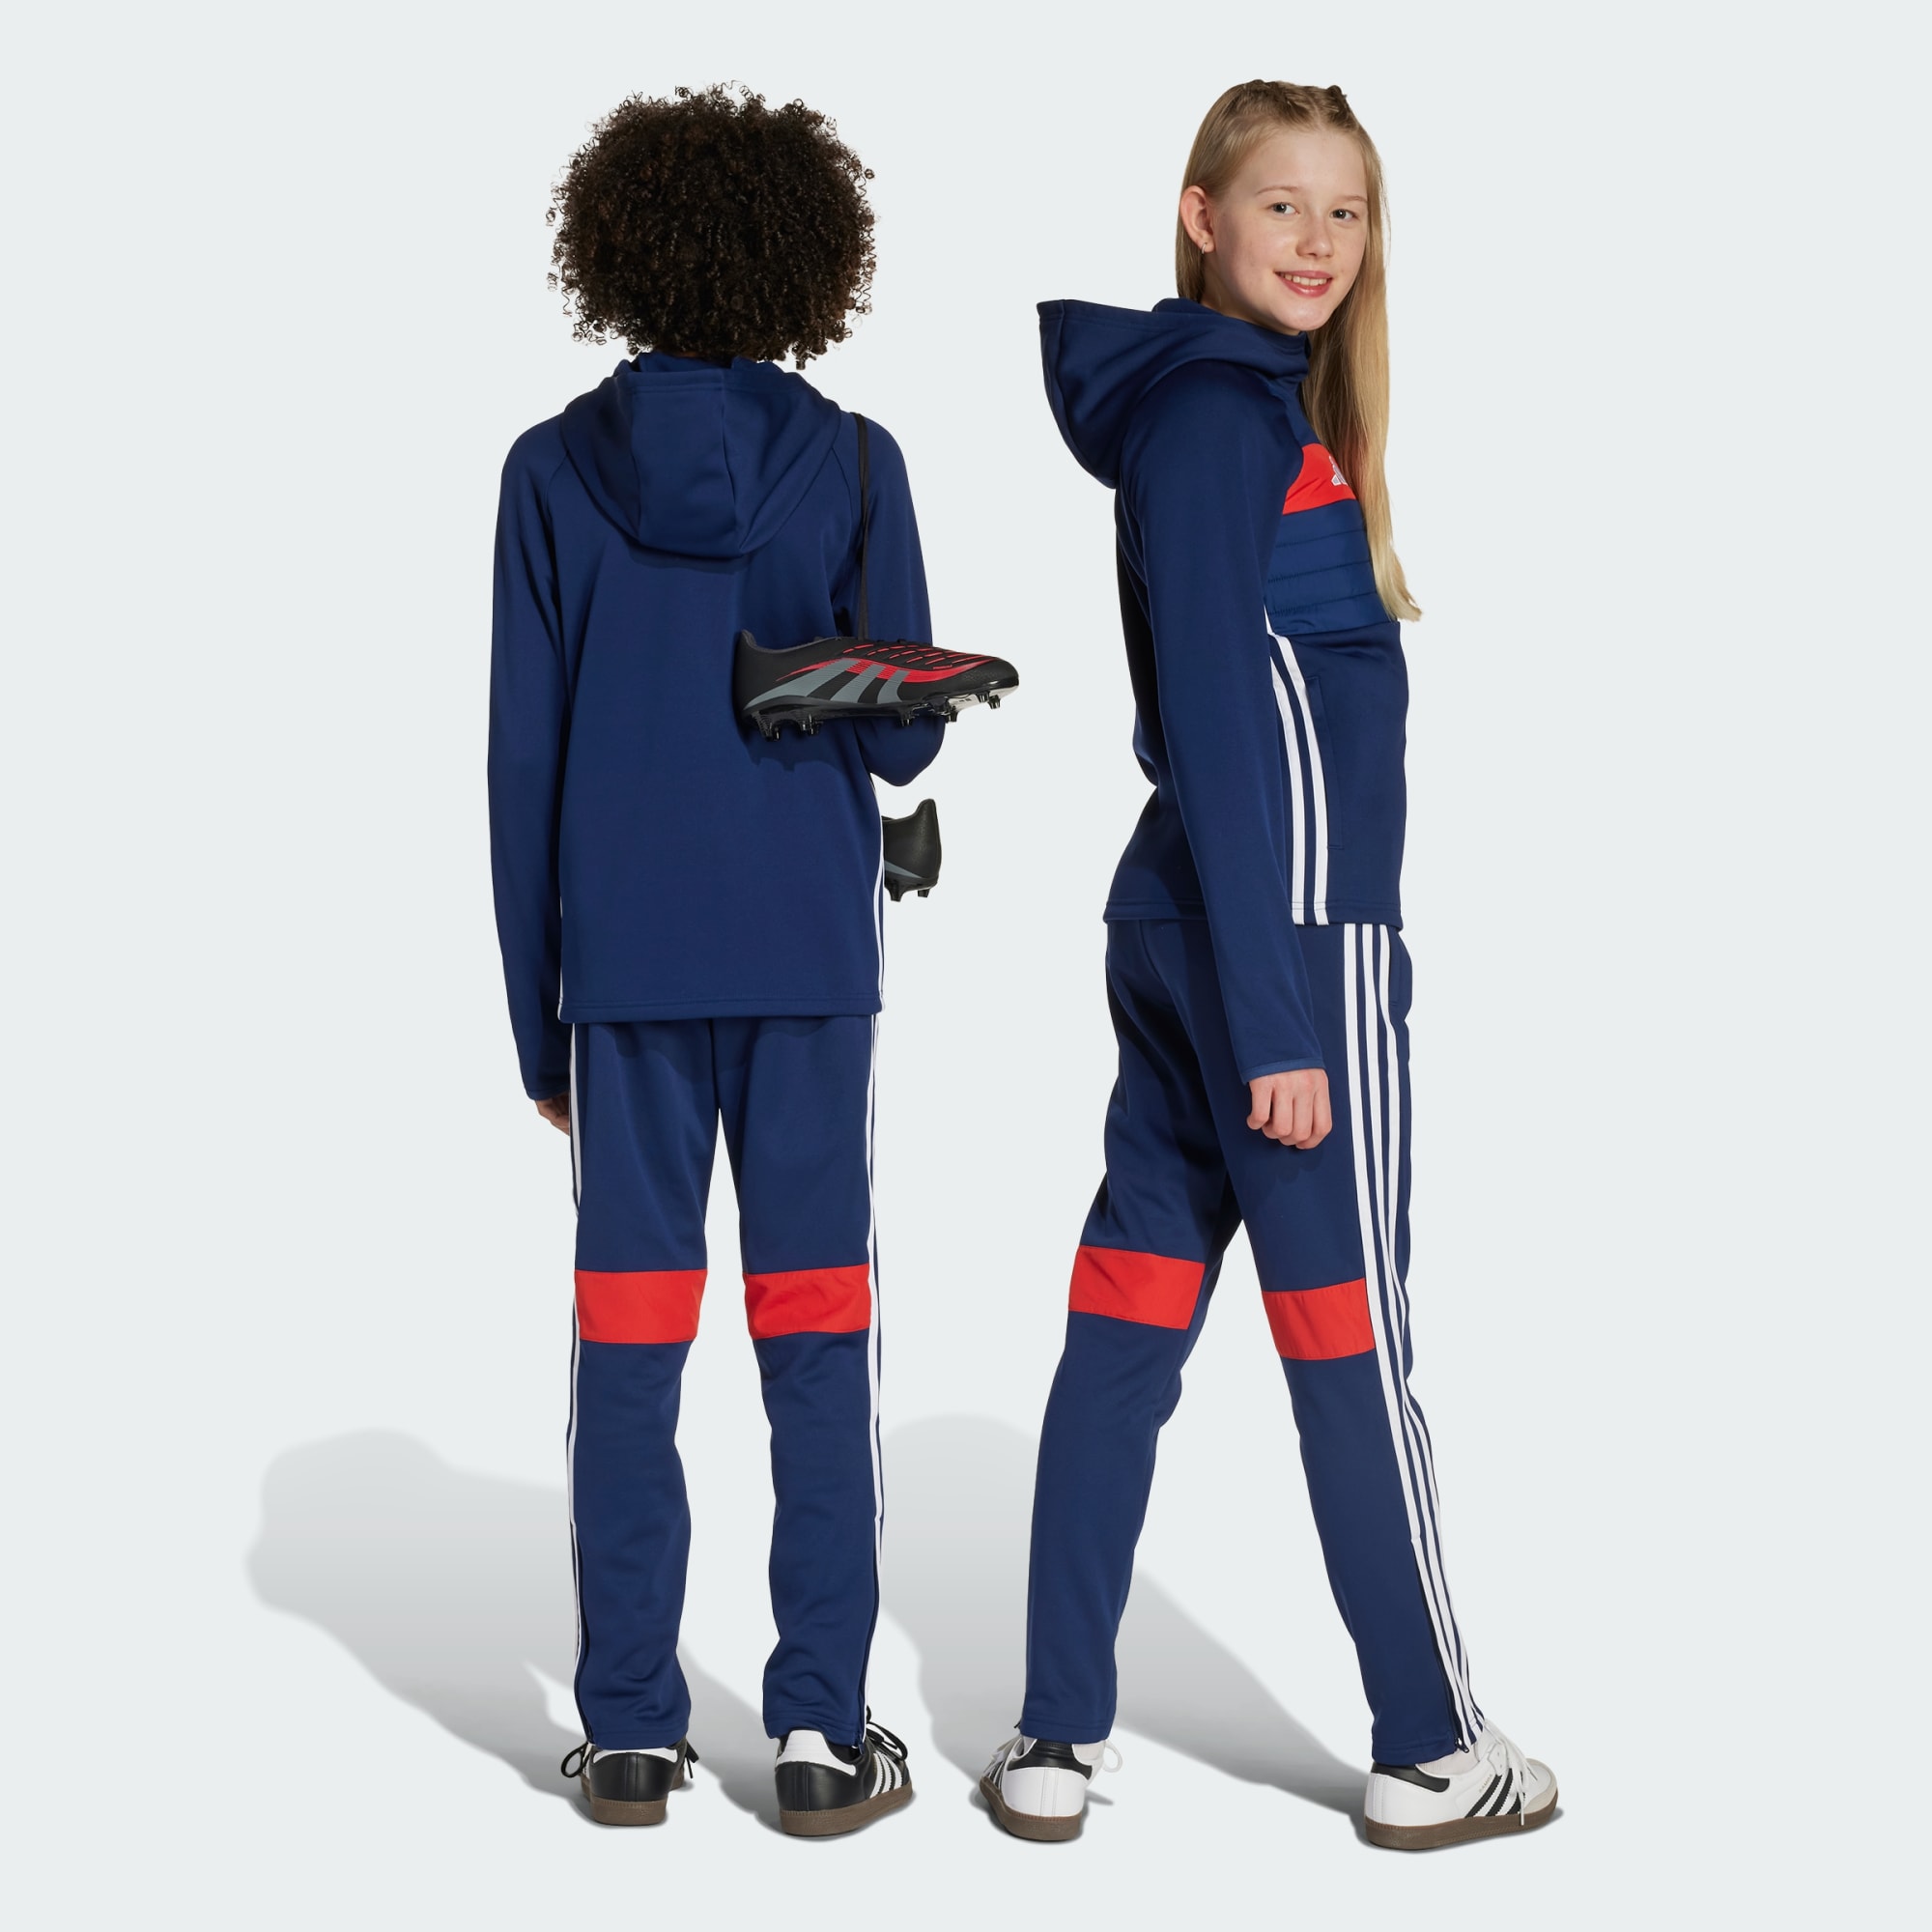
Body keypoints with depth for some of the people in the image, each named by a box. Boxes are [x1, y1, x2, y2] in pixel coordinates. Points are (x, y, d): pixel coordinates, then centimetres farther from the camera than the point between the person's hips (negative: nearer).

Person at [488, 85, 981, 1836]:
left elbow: (522, 758, 1)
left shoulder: (553, 471, 0)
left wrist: (537, 1011, 7)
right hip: (806, 954, -1)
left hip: (626, 961, 1)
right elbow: (905, 735, -3)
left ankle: (633, 1733, 11)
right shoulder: (853, 464, -2)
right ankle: (822, 1730, 6)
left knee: (630, 1337, 6)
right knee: (818, 1334, 4)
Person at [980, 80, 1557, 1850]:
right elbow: (1218, 729, -18)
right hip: (1290, 933, -9)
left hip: (1180, 930, 9)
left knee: (1125, 1330, 8)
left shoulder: (1266, 406, 16)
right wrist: (1277, 1023, -19)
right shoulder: (1220, 412, -12)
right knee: (1352, 1349, 2)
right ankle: (1432, 1753, 16)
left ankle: (1057, 1744, 14)